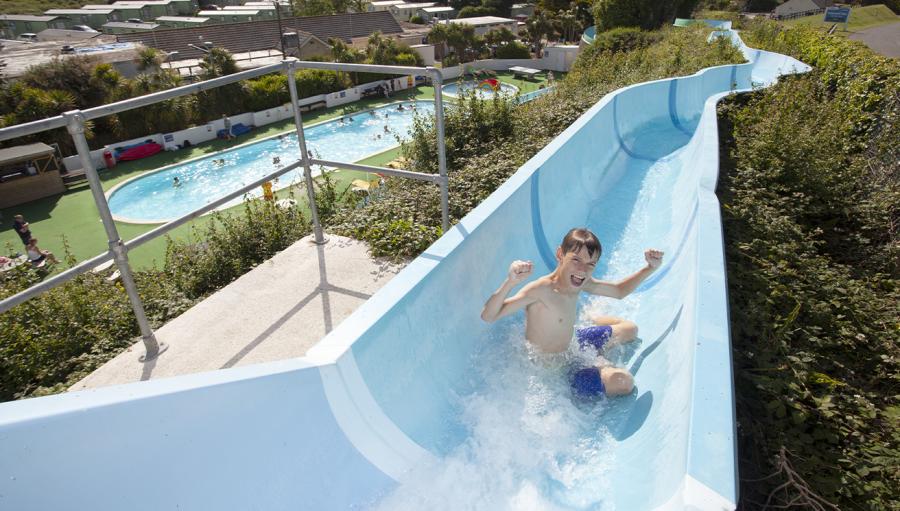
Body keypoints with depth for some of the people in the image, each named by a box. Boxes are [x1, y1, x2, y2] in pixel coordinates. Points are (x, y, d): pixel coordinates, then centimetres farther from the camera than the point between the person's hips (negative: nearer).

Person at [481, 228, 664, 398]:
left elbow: (619, 290, 10)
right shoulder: (540, 290, -34)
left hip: (569, 345, 8)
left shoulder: (579, 284, -9)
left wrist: (650, 268, 0)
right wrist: (510, 282, -54)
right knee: (624, 381, -22)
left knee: (629, 330, 20)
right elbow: (488, 316, -39)